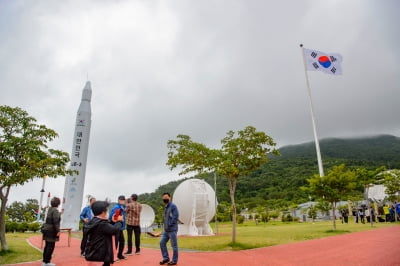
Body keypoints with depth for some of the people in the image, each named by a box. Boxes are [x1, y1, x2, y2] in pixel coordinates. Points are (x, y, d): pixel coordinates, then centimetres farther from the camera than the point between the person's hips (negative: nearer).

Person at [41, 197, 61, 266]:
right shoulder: (55, 210, -16)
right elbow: (55, 221, -20)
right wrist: (58, 230, -18)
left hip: (47, 230, 9)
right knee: (51, 246, -2)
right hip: (51, 230, -9)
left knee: (47, 245, 14)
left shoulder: (50, 209, 11)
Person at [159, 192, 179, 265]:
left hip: (172, 229, -8)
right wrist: (165, 225, 9)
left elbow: (176, 217, -18)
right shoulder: (165, 207, 14)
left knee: (174, 245, 2)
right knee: (162, 243, 7)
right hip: (166, 230, 8)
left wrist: (169, 225, -15)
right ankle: (166, 258, 20)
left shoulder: (173, 206, -12)